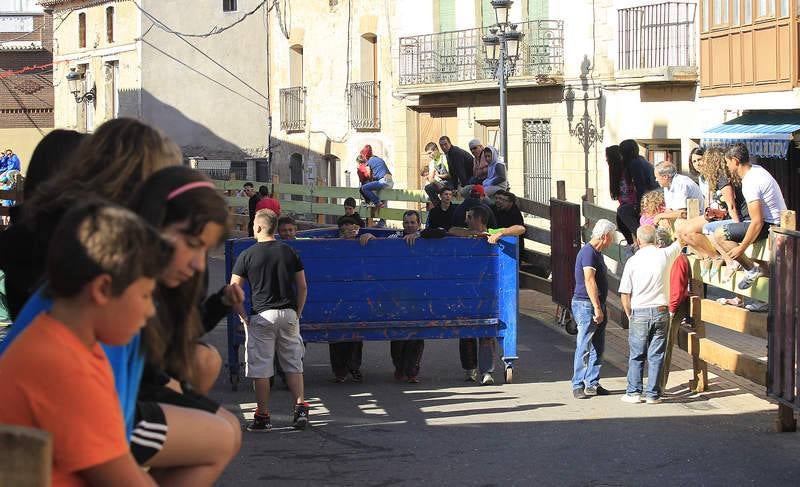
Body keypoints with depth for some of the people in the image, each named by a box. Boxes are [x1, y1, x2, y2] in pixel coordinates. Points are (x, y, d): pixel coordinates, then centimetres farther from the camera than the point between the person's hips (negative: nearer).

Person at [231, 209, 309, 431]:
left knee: (260, 368, 2)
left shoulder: (247, 255, -4)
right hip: (288, 314, 3)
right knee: (293, 364, 12)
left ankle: (263, 417, 4)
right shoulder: (290, 252, 6)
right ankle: (301, 408, 3)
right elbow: (302, 287, 8)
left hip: (261, 315, -3)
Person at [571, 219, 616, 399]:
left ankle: (592, 384, 15)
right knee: (584, 347, -8)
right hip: (585, 305, -10)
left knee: (597, 347, 11)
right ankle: (578, 386, -5)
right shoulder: (588, 252, -16)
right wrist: (597, 308, -26)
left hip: (597, 305, 10)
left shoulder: (597, 253, 16)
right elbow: (589, 281, -23)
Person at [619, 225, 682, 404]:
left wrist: (630, 315, 8)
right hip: (661, 311, 1)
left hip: (639, 313, -1)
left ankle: (634, 392, 9)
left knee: (636, 355, 9)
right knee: (656, 356, 6)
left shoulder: (633, 261, -6)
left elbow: (624, 294, -4)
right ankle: (652, 394, 7)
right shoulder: (665, 255, -4)